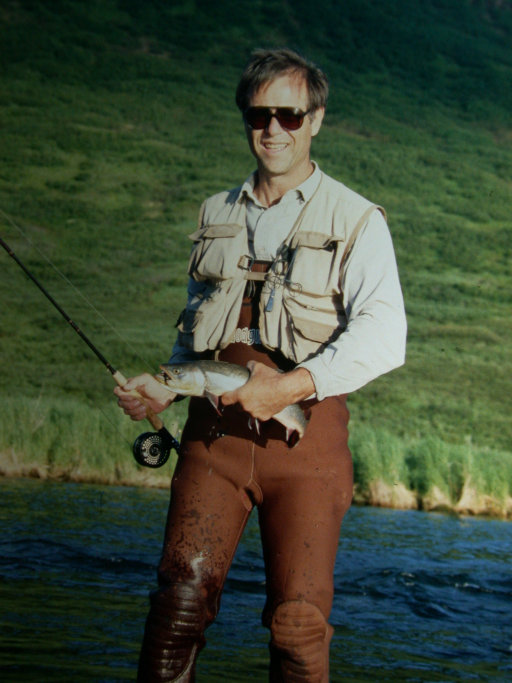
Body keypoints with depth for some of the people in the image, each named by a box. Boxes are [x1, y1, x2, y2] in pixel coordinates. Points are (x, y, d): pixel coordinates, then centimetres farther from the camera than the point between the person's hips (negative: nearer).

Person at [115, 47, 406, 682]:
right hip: (215, 423, 3)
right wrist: (165, 387, 9)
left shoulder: (357, 221, 5)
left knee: (299, 617, -6)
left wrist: (293, 384, -21)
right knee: (183, 588, -11)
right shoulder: (215, 214, 20)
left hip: (306, 423, -3)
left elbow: (384, 335, -9)